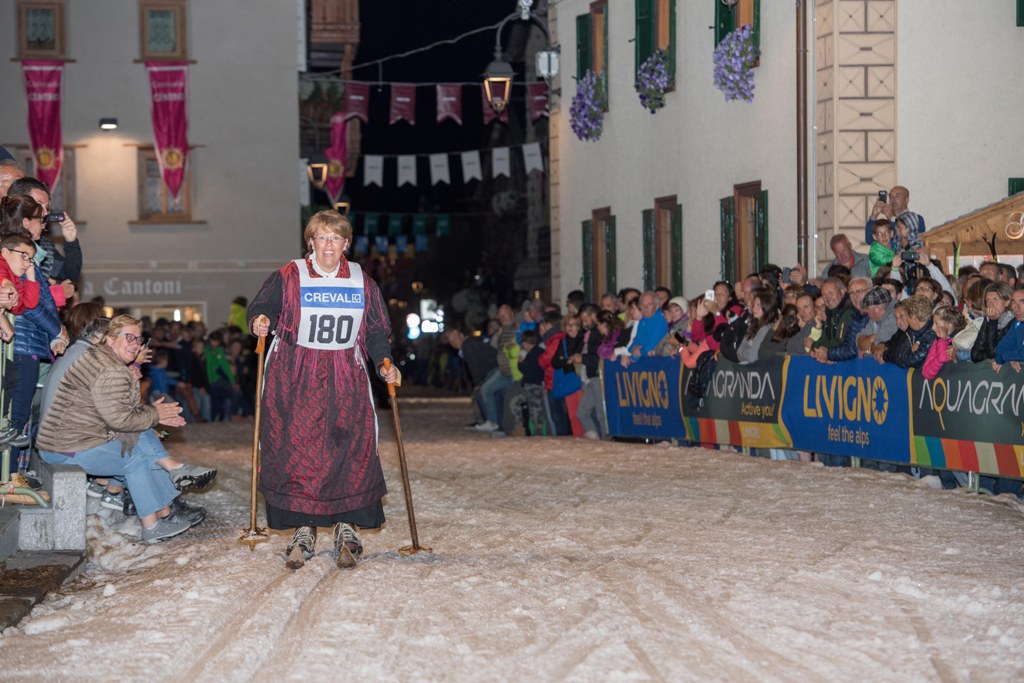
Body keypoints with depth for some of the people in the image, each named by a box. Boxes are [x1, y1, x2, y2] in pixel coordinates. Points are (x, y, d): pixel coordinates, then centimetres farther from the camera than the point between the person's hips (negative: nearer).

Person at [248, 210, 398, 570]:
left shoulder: (362, 283, 8)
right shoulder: (288, 277, -2)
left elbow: (375, 331, 13)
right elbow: (261, 308, 4)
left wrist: (385, 364, -1)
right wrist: (260, 322, -18)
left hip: (345, 379, 2)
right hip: (295, 378, -2)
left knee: (351, 450, -5)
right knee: (296, 451, -5)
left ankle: (347, 529, 6)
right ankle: (304, 531, 5)